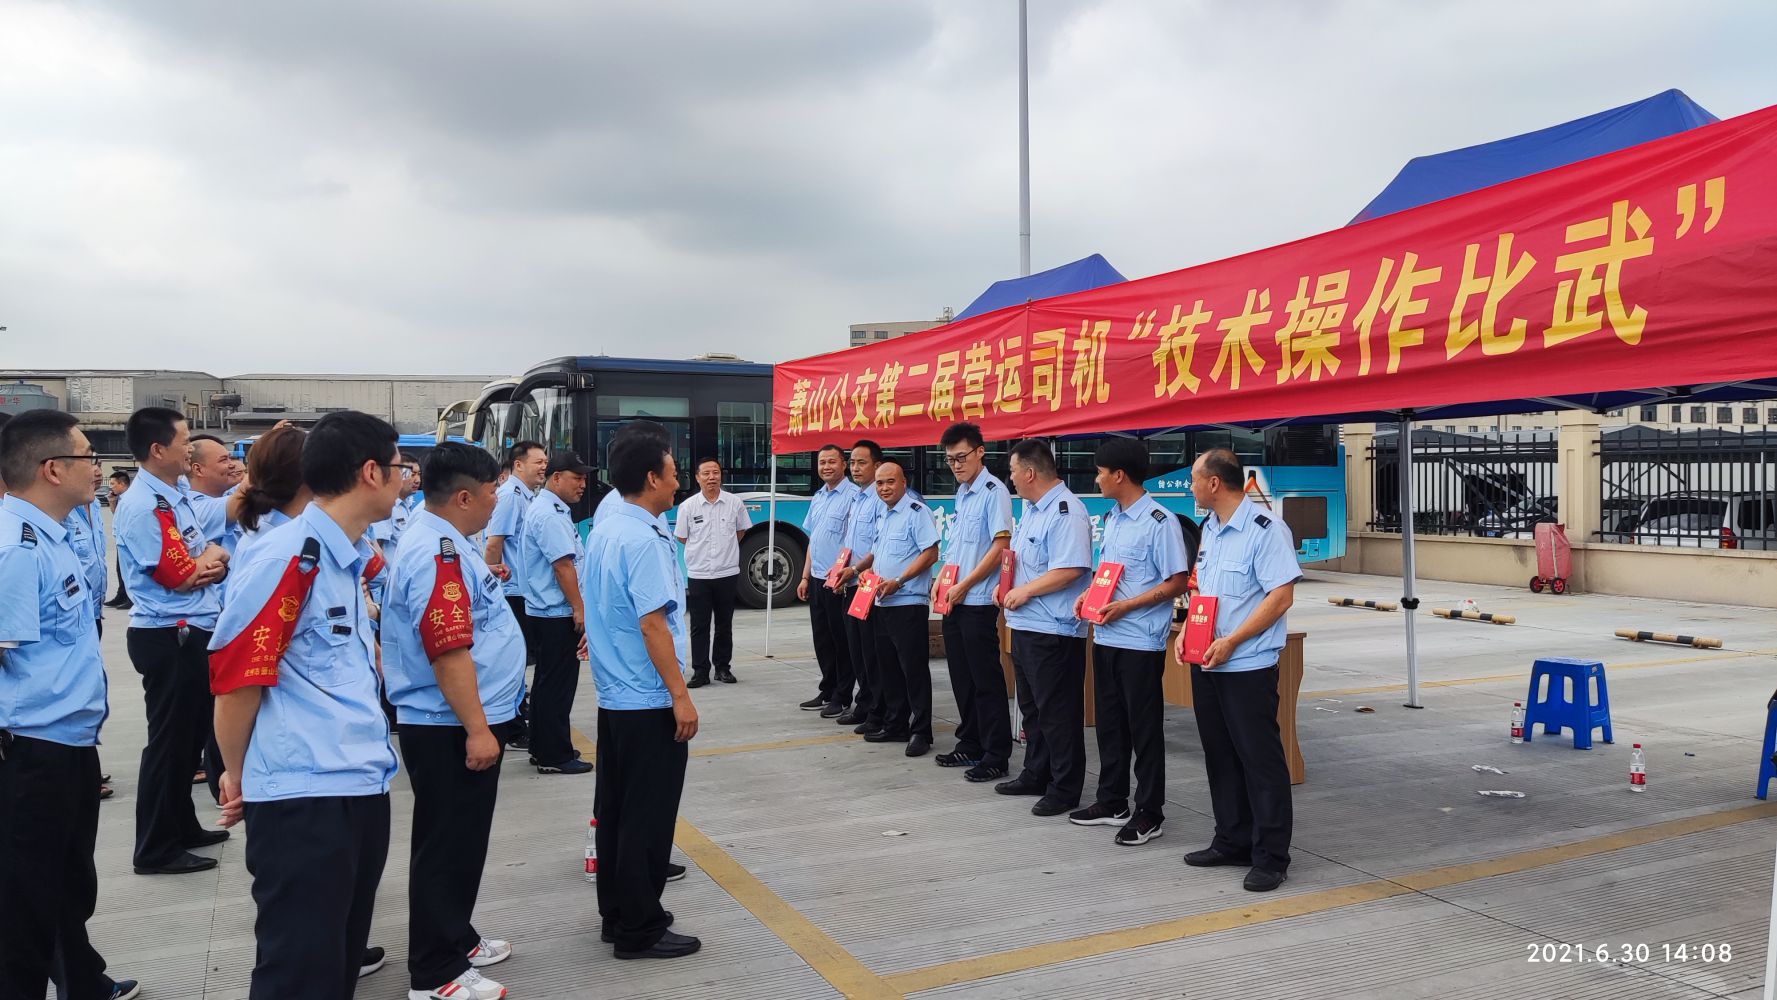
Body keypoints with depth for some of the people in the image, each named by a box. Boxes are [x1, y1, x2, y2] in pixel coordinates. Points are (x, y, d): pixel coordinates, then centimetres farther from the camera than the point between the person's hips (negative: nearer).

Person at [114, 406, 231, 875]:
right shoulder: (140, 505, -17)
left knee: (192, 734, 18)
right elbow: (182, 576, -19)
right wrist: (209, 560, -1)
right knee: (170, 740, -1)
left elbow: (211, 560, 14)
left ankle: (183, 826, 33)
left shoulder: (179, 497, 12)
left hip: (195, 633, 9)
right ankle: (156, 849, 10)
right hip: (168, 638, -9)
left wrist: (210, 558, -8)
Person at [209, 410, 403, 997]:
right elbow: (236, 677, -12)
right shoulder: (288, 556, -15)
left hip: (363, 785, 8)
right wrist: (237, 776, 0)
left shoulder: (351, 557, 12)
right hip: (302, 796, -8)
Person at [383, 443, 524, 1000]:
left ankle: (455, 940, 34)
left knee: (461, 843, 20)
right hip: (452, 729, -10)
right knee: (448, 848, 0)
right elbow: (449, 650, -26)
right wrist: (477, 729, -25)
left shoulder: (443, 542, 12)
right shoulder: (438, 552, -22)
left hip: (460, 723, 10)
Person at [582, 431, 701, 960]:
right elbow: (653, 624, -23)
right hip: (648, 702, -9)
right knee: (648, 816, 0)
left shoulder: (603, 532, 9)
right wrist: (681, 696, -20)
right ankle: (640, 930, 9)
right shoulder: (644, 540, -19)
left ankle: (616, 914, 27)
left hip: (613, 696, 9)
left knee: (615, 809, 16)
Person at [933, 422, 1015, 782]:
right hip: (954, 601, 8)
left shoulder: (993, 491, -11)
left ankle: (996, 756, 5)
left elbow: (1000, 546, -17)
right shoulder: (961, 493, 14)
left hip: (979, 601, -8)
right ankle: (970, 745, 25)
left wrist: (963, 586, -14)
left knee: (986, 681, -3)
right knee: (962, 678, 14)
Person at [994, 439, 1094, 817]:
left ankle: (1064, 790, 9)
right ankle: (1036, 775, 32)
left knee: (1057, 712, -1)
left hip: (1054, 630, -11)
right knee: (1032, 707, 19)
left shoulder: (1066, 512, -17)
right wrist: (1008, 588, 8)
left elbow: (1069, 570, -26)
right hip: (1025, 626, 11)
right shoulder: (1032, 510, 15)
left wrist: (1024, 591, -17)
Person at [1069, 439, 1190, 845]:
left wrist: (1126, 606, -20)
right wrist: (1090, 596, 3)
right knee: (1109, 722, 15)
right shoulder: (1112, 519, 13)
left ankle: (1149, 814, 11)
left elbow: (1177, 582, -15)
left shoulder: (1159, 521, -13)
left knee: (1144, 728, 1)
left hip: (1141, 641, -8)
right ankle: (1112, 802, 27)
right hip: (1106, 637, 8)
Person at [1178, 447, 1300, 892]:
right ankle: (1232, 842, 27)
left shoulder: (1266, 530, -14)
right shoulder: (1210, 529, 13)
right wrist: (1189, 631, 5)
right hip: (1206, 664, 9)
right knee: (1220, 755, 14)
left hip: (1249, 666, -8)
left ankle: (1271, 857, 7)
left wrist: (1230, 642, -20)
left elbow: (1281, 597, -18)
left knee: (1261, 760, -1)